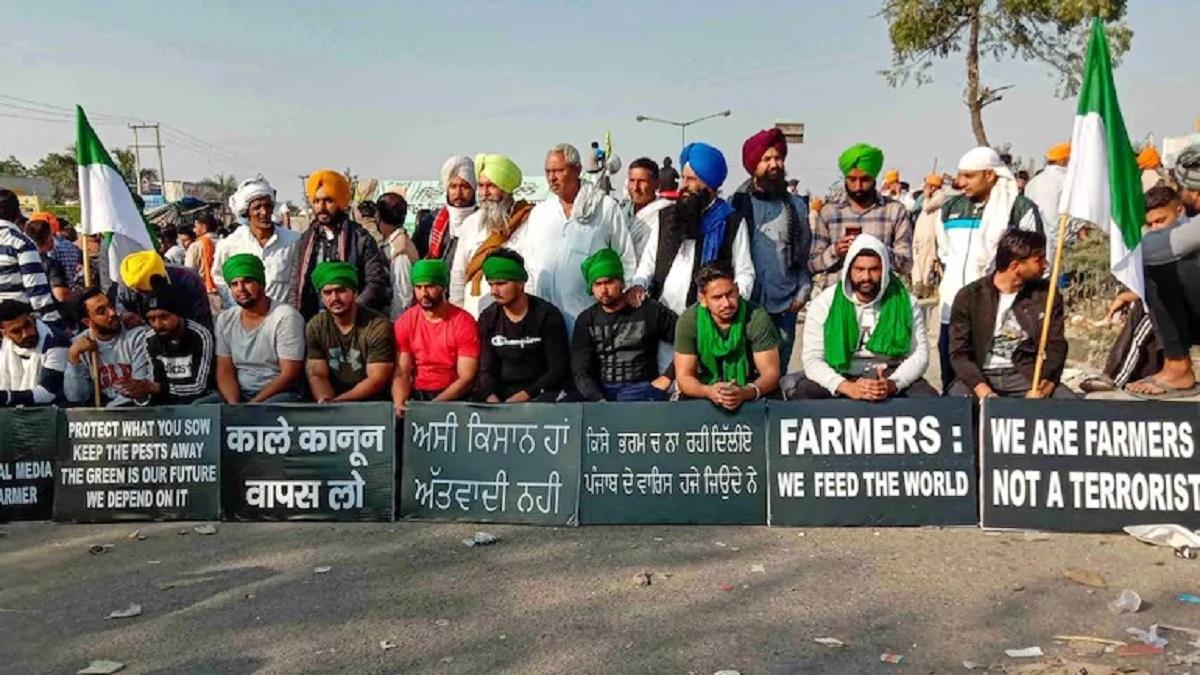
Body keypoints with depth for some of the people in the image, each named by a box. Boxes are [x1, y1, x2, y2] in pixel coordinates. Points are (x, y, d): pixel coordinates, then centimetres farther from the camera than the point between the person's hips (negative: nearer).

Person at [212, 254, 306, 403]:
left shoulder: (286, 317, -11)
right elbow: (225, 371, 5)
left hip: (280, 395, -5)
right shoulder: (225, 320, 7)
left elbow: (289, 375, -14)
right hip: (239, 395, 5)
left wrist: (252, 405, -20)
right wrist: (234, 404, -14)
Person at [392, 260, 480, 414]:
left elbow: (466, 378, -12)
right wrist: (399, 402, -22)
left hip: (453, 398, -3)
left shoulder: (464, 322, -9)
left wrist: (433, 406, -23)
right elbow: (401, 373, -2)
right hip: (416, 396, 3)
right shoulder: (404, 322, 1)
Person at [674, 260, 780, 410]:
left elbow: (771, 373, -12)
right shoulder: (688, 321, -9)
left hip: (749, 393, -1)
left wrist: (746, 392, -33)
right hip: (707, 392, 1)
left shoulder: (757, 318, -12)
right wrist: (709, 392, -30)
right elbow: (684, 377, -9)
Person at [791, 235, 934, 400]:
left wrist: (893, 384, -24)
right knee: (800, 399, -28)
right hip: (840, 376, -1)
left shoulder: (907, 303, -2)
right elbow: (812, 359, -12)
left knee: (930, 401, -25)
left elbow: (919, 355, -4)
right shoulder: (824, 303, -7)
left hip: (891, 376, 1)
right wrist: (847, 387, -29)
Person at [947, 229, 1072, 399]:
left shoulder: (1047, 295, 5)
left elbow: (1056, 347, 2)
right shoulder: (969, 296, -3)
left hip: (1028, 376, 2)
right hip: (980, 377, -2)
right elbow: (959, 353, -5)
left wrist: (1043, 388, -17)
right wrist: (985, 393, -21)